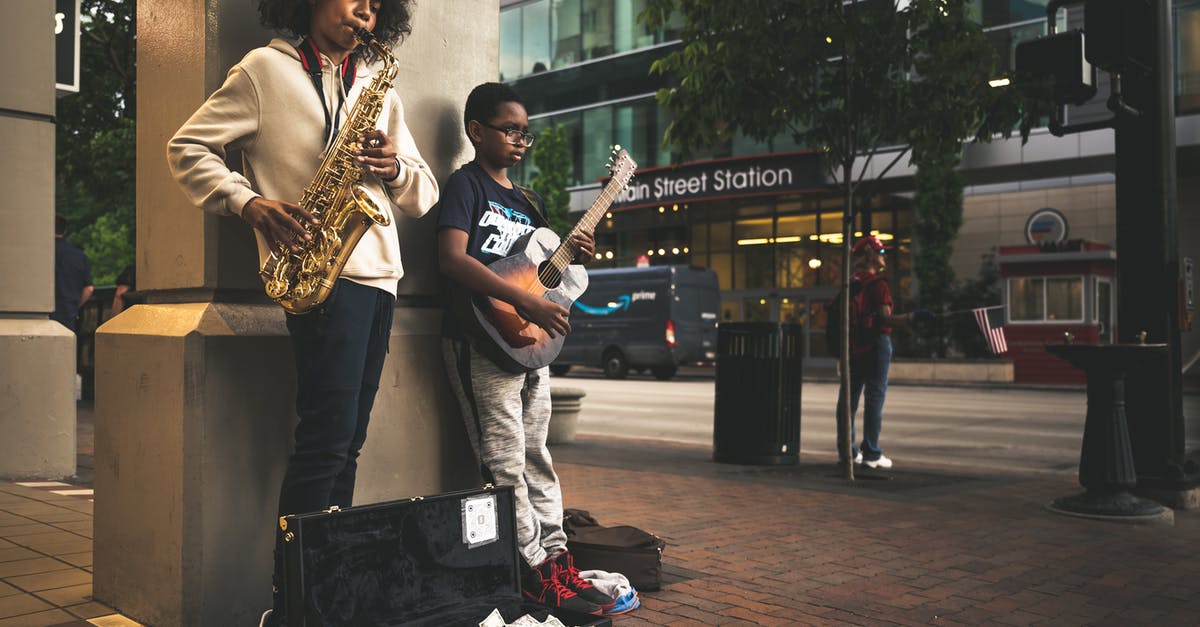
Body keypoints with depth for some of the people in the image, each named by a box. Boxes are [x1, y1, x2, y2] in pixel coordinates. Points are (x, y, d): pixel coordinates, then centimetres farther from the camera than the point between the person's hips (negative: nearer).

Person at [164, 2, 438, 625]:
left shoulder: (380, 89, 21)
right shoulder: (265, 69, 6)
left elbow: (425, 195, 19)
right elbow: (187, 147, 4)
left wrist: (396, 169, -3)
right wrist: (249, 203, -11)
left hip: (378, 273, 6)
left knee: (344, 442, 8)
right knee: (328, 437, -13)